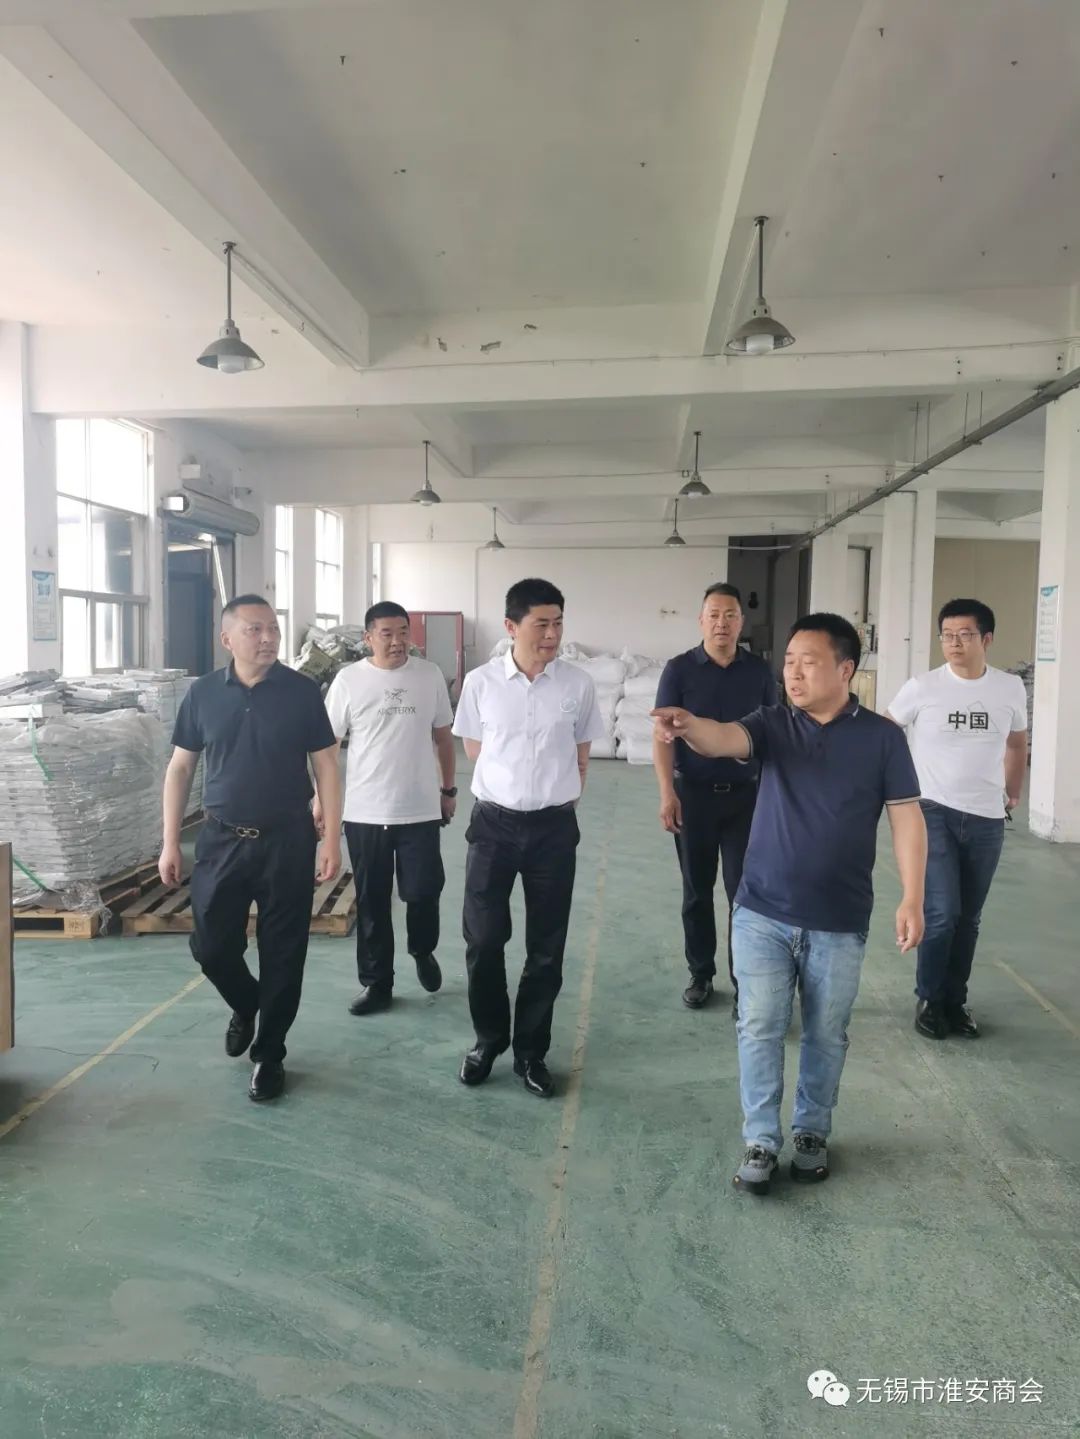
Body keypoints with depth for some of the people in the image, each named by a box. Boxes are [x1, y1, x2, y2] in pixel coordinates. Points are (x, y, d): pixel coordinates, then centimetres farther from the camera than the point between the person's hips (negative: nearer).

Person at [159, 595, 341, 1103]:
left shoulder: (301, 691, -5)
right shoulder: (202, 693, 0)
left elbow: (325, 766, -2)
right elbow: (180, 767, 6)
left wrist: (332, 841, -7)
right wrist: (170, 843, 3)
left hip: (287, 841, -2)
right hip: (222, 840, 2)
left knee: (281, 953, 5)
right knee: (211, 946, 7)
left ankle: (269, 1054, 24)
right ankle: (245, 1006, 40)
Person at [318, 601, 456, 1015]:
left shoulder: (430, 675, 1)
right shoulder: (348, 680, -3)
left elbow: (443, 735, 9)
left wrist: (448, 789, 10)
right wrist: (321, 798, -3)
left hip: (420, 810, 1)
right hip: (364, 812, 0)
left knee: (423, 892, 2)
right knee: (371, 902, 8)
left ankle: (423, 951, 34)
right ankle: (377, 983, 23)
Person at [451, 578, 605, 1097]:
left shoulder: (578, 684, -5)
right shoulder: (480, 682, -6)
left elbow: (580, 757, 9)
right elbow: (474, 750, 7)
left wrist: (552, 792, 10)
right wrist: (512, 784, 9)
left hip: (554, 827, 1)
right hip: (494, 823, 0)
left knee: (546, 947, 9)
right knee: (483, 940, 6)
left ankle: (530, 1051, 27)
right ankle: (488, 1039, 29)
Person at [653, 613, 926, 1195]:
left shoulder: (881, 736, -3)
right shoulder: (773, 724, -1)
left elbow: (906, 817, -2)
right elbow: (727, 738, -22)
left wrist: (912, 898, -9)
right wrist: (688, 726, -45)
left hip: (839, 922, 0)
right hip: (762, 914, 1)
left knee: (825, 1035, 14)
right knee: (760, 1028, 5)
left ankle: (812, 1133, 35)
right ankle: (760, 1141, 21)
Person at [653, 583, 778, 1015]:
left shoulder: (759, 672, 3)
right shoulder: (679, 669, -3)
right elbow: (663, 734, -5)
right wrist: (667, 792, -12)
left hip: (747, 795, 1)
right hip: (693, 793, -1)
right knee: (697, 890, 10)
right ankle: (700, 974, 25)